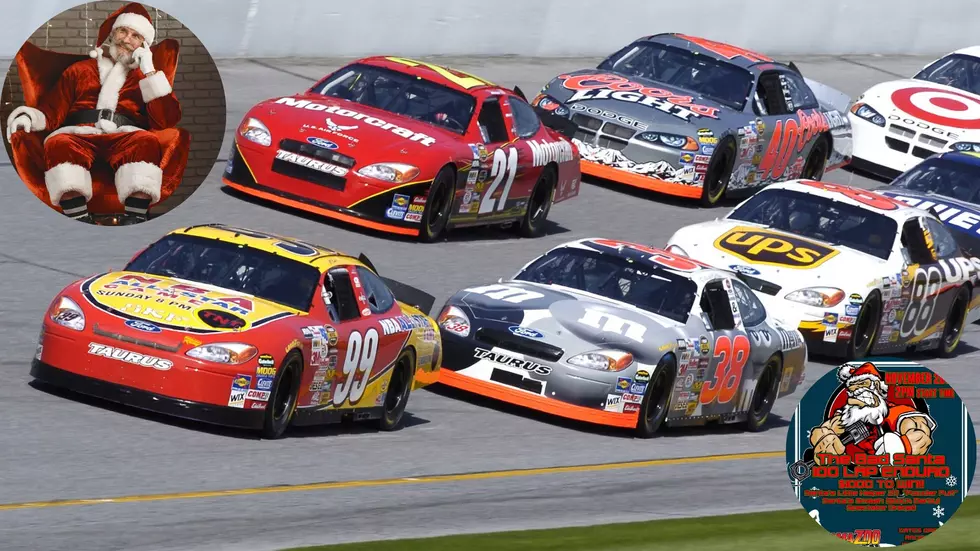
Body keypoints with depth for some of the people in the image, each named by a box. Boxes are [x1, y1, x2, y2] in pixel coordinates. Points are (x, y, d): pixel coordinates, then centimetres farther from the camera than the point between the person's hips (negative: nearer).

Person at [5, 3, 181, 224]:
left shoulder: (147, 77, 26)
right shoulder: (79, 70, 28)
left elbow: (166, 120, 9)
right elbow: (52, 111, 17)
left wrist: (149, 72, 8)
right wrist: (31, 118, -6)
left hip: (125, 137, 0)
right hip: (80, 136, 0)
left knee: (146, 140, -37)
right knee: (59, 143, -36)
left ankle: (135, 221, -47)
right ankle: (79, 221, -46)